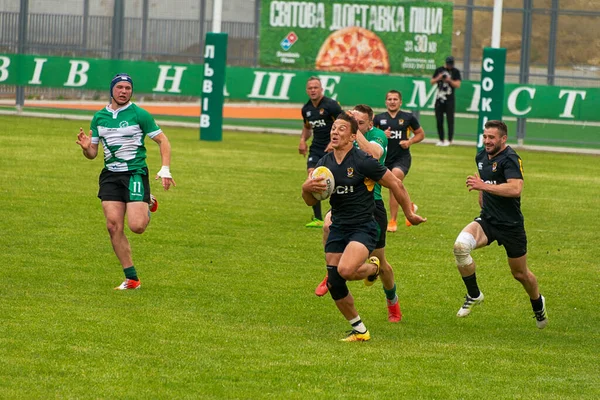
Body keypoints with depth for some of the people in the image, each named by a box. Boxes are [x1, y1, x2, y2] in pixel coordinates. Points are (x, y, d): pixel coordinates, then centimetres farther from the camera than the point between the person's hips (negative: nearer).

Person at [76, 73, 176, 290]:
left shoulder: (139, 115, -3)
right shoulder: (99, 117, 11)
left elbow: (163, 141, 0)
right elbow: (92, 153, 15)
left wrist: (165, 170, -12)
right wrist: (86, 147, -9)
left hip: (135, 172, -4)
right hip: (110, 175, 4)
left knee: (136, 226, -17)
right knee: (114, 226, -8)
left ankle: (147, 206, 20)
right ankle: (131, 279, 0)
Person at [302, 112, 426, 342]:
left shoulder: (362, 161, -14)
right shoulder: (325, 163, 4)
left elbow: (396, 185, -5)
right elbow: (311, 201, 10)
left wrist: (409, 214, 2)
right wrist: (307, 188, -13)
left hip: (363, 227, -6)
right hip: (338, 228, 6)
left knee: (345, 271, -29)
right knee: (334, 285, 0)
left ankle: (372, 268, 7)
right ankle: (359, 331, 18)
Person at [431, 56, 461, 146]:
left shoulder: (456, 71, 2)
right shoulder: (439, 70, 10)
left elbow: (457, 85, -4)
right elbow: (432, 82, 10)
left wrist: (450, 80, -19)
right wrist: (438, 78, -9)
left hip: (450, 99, -3)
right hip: (439, 98, 3)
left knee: (450, 120, -5)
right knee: (439, 120, 5)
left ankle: (449, 140, -3)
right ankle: (441, 140, 13)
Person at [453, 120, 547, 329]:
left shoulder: (510, 159, -17)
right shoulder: (481, 157, 8)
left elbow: (516, 188, -33)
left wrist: (484, 186, -36)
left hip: (510, 225, -6)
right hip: (486, 220, 6)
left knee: (520, 274, 9)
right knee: (461, 245, -24)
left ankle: (538, 304, 41)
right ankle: (474, 295, -7)